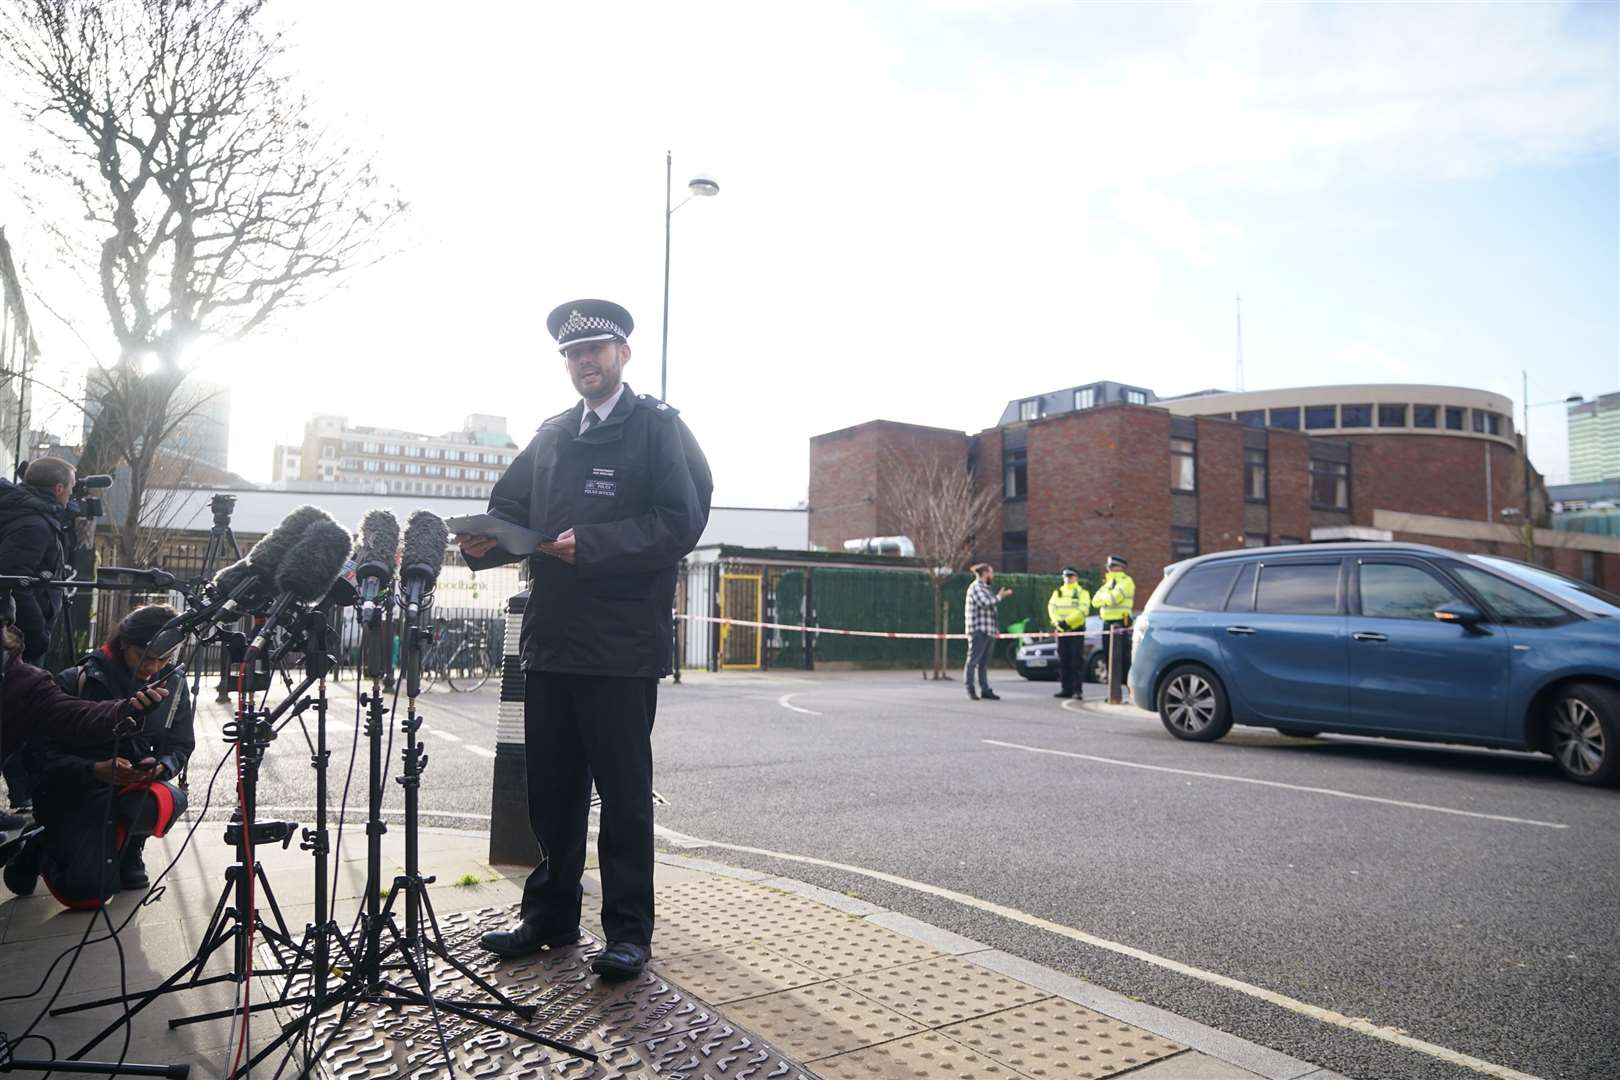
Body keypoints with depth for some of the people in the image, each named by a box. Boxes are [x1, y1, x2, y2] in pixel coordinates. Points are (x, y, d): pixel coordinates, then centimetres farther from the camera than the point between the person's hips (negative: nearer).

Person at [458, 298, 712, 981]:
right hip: (550, 640, 6)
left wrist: (590, 544, -20)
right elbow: (512, 509, 17)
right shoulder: (551, 437, 19)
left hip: (622, 647, -6)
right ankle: (550, 915, 29)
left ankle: (628, 930, 14)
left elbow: (682, 520, -12)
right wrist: (485, 541, -5)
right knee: (550, 787, 14)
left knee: (624, 791, 2)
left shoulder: (658, 427, -1)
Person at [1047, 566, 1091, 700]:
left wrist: (1068, 621, -20)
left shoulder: (1082, 592, 2)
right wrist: (1058, 621, -15)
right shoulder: (1058, 592, 16)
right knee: (1063, 661, 6)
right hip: (1061, 630, 5)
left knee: (1077, 661, -7)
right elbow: (1052, 607, 4)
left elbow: (1083, 610, -12)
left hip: (1077, 630, -5)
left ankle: (1078, 690, -7)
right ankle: (1066, 689, 11)